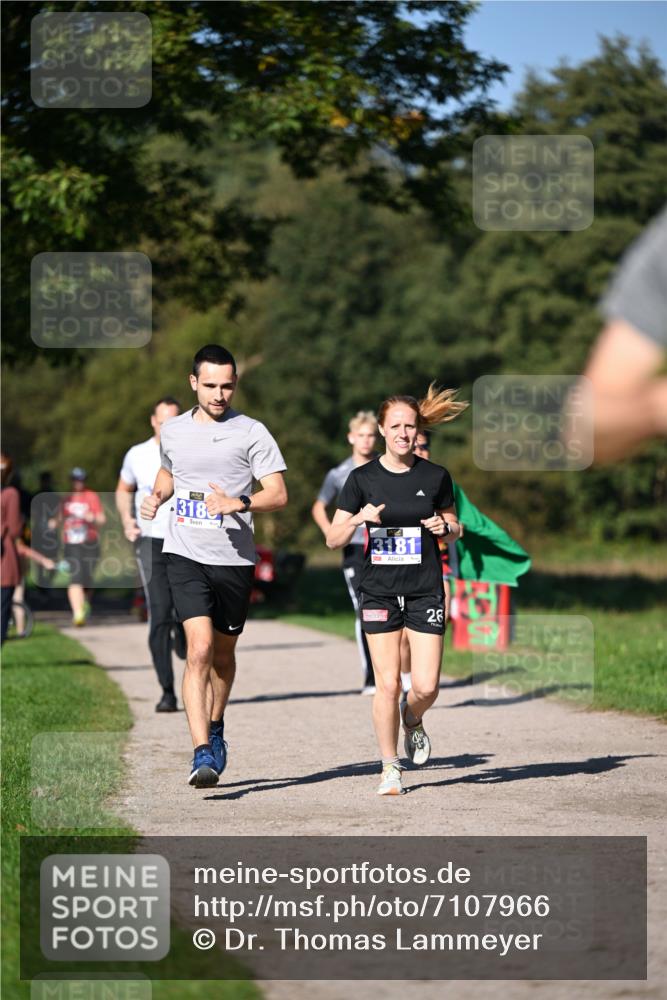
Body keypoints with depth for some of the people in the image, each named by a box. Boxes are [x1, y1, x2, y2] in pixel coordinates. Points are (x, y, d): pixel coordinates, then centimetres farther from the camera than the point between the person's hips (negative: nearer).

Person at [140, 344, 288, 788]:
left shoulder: (252, 432, -2)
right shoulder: (173, 431, 9)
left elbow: (278, 493, -5)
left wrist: (239, 503, -21)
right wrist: (157, 495, 8)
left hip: (234, 558, 0)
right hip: (185, 554, 0)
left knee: (223, 652, 14)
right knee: (199, 648, -16)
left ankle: (216, 727, 41)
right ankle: (203, 753, -20)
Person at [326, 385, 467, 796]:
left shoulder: (436, 477, 2)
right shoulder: (363, 478, 0)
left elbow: (454, 526, 16)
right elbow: (333, 539, 2)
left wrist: (445, 526, -7)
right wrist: (360, 519, -17)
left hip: (426, 591, 1)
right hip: (379, 591, 0)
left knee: (426, 686, -7)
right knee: (388, 684, -6)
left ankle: (412, 721, 28)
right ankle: (390, 768, 9)